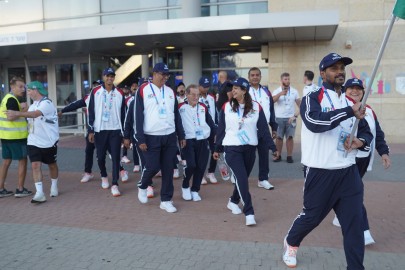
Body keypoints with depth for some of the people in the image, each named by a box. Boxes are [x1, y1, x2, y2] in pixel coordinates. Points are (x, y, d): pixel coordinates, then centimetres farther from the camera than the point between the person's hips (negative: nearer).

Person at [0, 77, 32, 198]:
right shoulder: (12, 99, -15)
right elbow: (11, 117, -23)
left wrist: (20, 108, 7)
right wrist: (23, 110, -12)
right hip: (16, 136, -9)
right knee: (22, 161, 2)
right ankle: (20, 189, 6)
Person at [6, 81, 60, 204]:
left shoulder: (47, 103, -16)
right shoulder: (33, 105, 11)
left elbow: (35, 114, -34)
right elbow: (29, 118, 20)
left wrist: (17, 113, -44)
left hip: (49, 141, -6)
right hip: (33, 142, 6)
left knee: (52, 164, 12)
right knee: (35, 165, -7)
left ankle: (54, 187, 32)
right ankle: (39, 193, -8)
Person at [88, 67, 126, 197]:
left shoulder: (120, 93, 5)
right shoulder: (95, 92, 1)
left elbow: (123, 113, 8)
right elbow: (91, 112, 2)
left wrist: (124, 132, 7)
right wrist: (90, 131, -2)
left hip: (115, 130, 0)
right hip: (100, 130, 0)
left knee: (115, 157, -4)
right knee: (100, 156, 9)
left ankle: (114, 184, 1)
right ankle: (104, 177, 36)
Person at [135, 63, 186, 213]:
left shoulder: (171, 92, 11)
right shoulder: (143, 90, -4)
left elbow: (176, 115, 15)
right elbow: (139, 116, -7)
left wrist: (181, 136, 12)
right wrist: (140, 139, -12)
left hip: (170, 137, 4)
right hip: (151, 137, -4)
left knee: (168, 169, 5)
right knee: (152, 167, -4)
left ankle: (166, 200, 17)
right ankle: (142, 186, 29)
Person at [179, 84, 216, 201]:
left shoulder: (203, 107, 12)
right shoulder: (181, 108, -2)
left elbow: (210, 122, 16)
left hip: (203, 141, 4)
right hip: (188, 141, -4)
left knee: (201, 166, 2)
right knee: (191, 165, -14)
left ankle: (195, 190, 20)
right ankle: (185, 187, 13)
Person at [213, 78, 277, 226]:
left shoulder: (256, 107, -3)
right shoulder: (226, 107, -2)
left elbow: (263, 129, 0)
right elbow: (221, 129, 4)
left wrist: (272, 147, -3)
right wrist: (217, 149, 8)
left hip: (250, 148, 2)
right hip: (231, 148, -2)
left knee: (242, 178, 13)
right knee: (241, 179, -9)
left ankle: (233, 201, 38)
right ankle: (249, 213, -5)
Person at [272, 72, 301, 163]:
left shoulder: (294, 91, 6)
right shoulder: (276, 91, 2)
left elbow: (299, 103, 8)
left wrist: (298, 112, -7)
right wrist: (280, 94, -32)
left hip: (290, 118, 1)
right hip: (279, 118, 0)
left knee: (290, 137, 1)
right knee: (279, 137, 4)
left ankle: (289, 156, 6)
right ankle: (278, 155, 11)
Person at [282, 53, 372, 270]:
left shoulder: (352, 100, 12)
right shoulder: (312, 98, -6)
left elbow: (366, 131, 17)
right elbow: (314, 122, -27)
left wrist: (360, 141, -5)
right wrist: (349, 112, -32)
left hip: (348, 172, 5)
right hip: (320, 173, -5)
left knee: (354, 223, 5)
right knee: (311, 216, 10)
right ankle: (291, 242, 39)